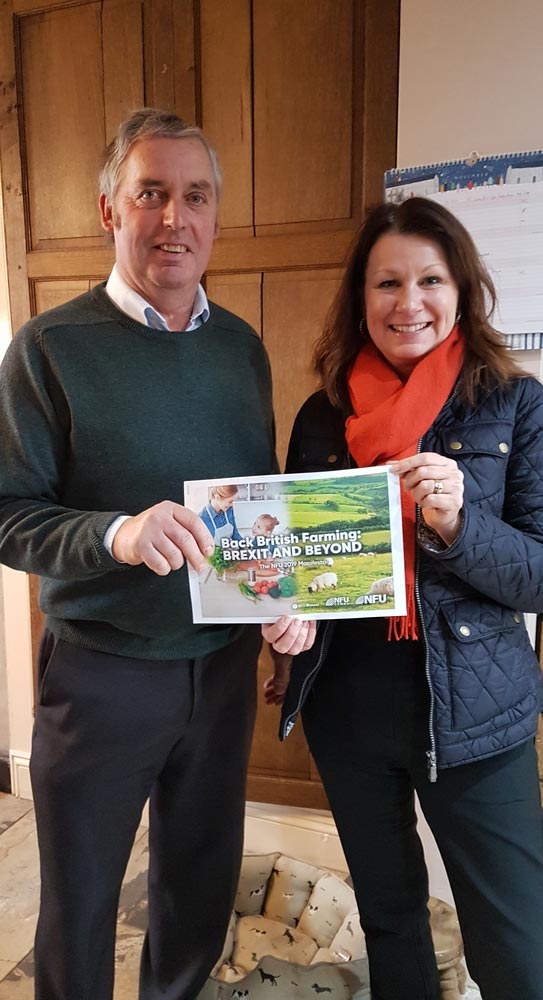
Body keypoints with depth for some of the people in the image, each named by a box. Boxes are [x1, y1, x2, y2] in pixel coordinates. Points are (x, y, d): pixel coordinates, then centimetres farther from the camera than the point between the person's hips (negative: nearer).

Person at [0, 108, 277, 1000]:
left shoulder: (242, 346, 3)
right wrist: (114, 534, -31)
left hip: (225, 662, 5)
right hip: (101, 670, -4)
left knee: (203, 882, 25)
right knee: (79, 906, 17)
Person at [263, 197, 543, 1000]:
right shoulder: (323, 414, 1)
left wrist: (457, 521, -26)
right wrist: (286, 611, -12)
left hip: (474, 711, -2)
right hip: (347, 702, 3)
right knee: (387, 913, 22)